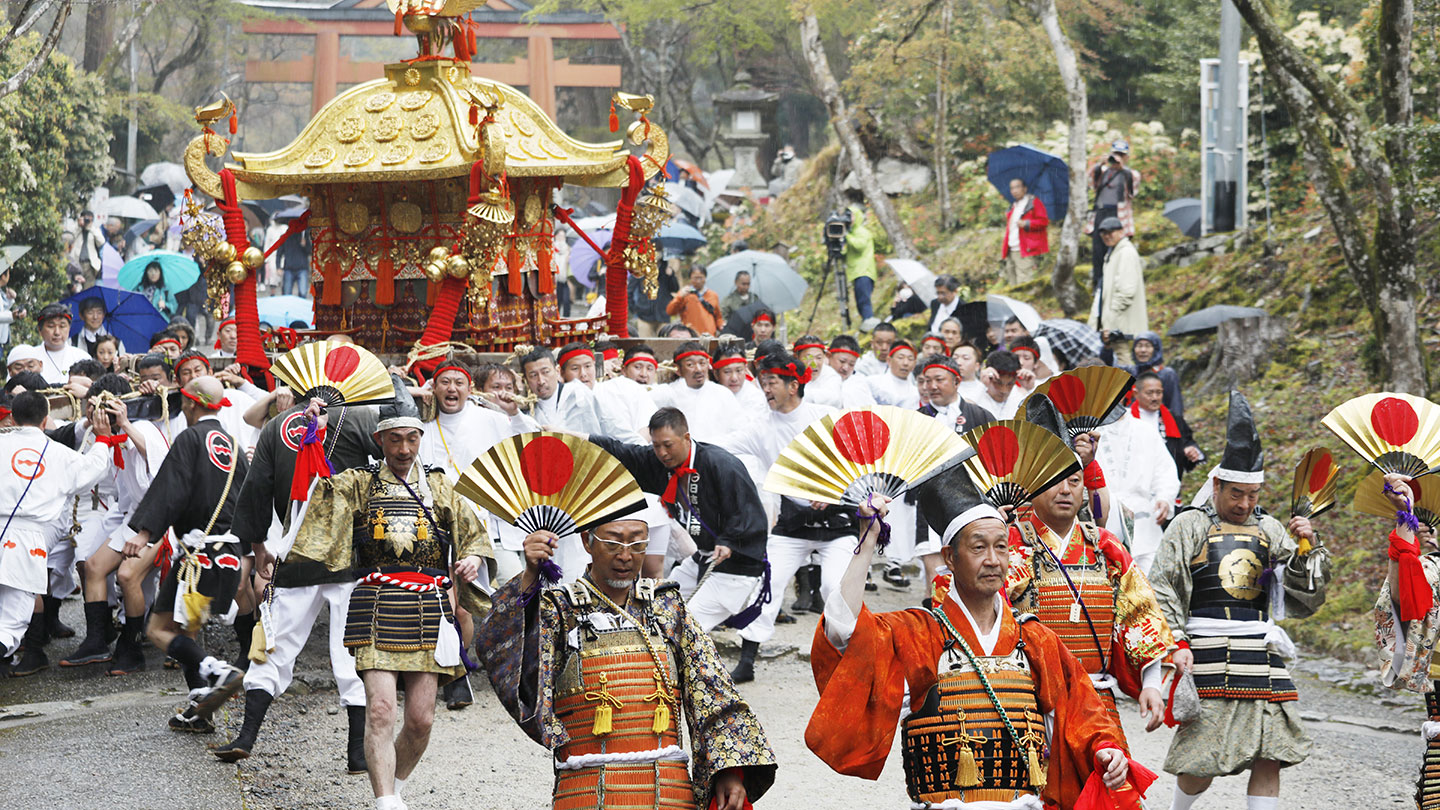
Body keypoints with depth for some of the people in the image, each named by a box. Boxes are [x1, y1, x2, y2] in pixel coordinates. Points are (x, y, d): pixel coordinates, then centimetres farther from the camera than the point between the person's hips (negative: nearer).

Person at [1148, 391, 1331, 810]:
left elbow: (1305, 600, 14)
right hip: (1208, 661, -4)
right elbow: (1162, 592, 0)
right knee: (1201, 767, -6)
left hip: (1264, 658, 4)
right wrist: (1176, 644, -13)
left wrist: (1307, 550, -1)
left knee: (1268, 759, -3)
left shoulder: (1271, 531, 16)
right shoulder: (1188, 527, 5)